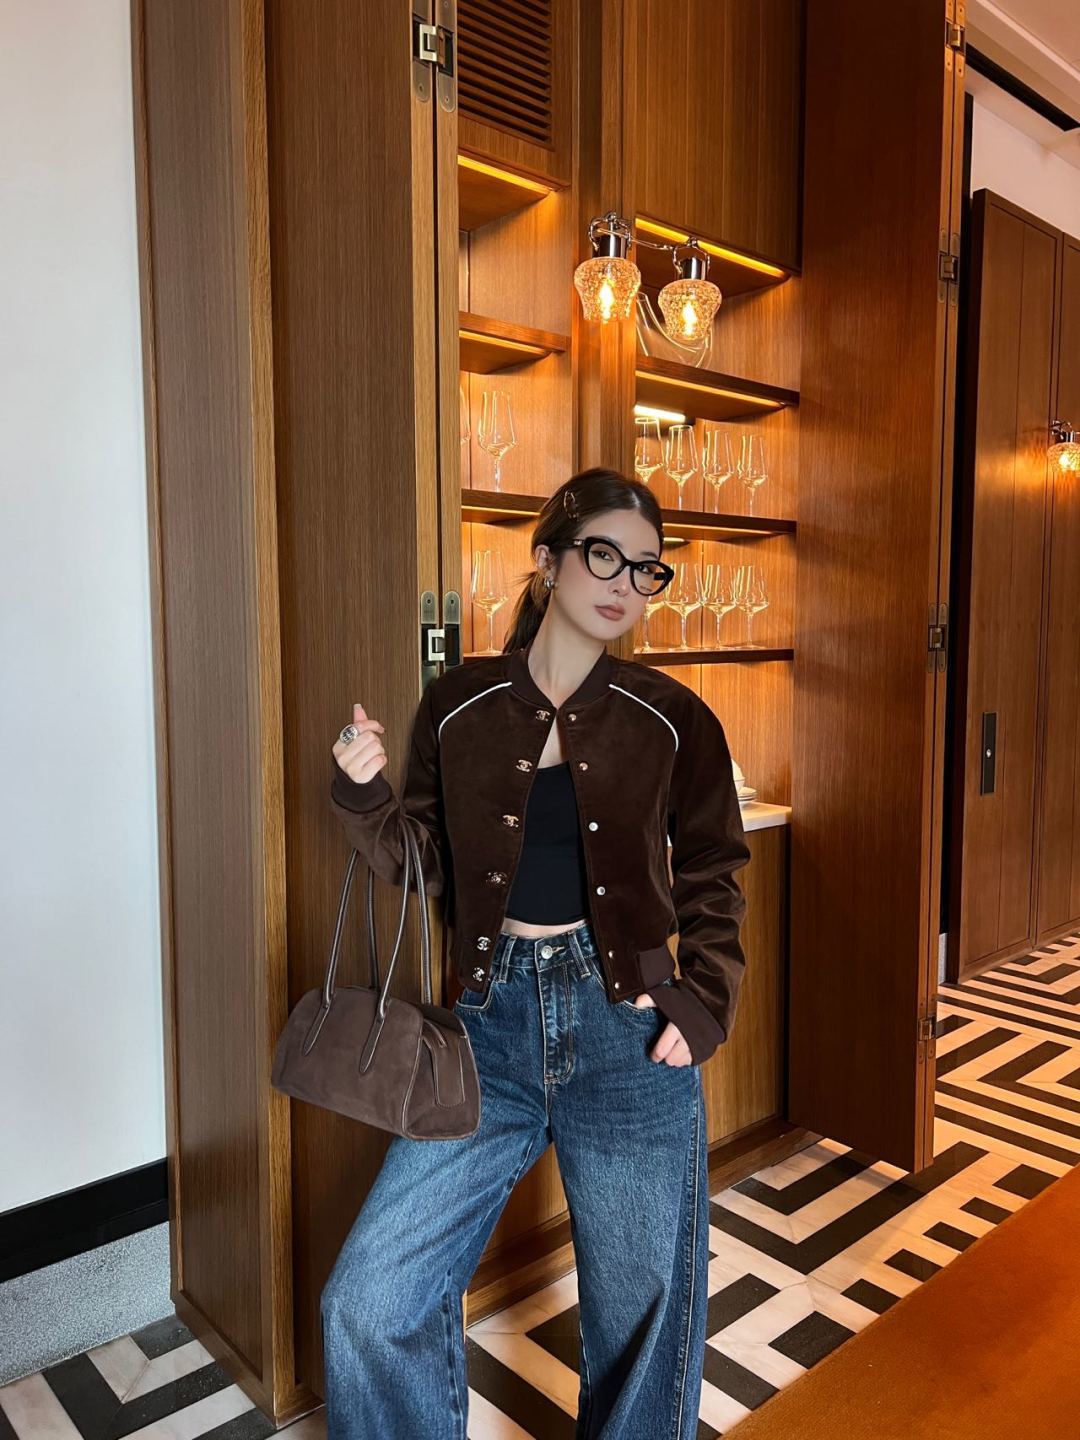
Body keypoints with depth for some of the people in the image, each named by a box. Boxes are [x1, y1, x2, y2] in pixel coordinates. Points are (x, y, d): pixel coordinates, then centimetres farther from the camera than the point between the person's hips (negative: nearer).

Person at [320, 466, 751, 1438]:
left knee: (641, 1313, 15)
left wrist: (708, 1000, -6)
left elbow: (714, 876, 7)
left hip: (626, 1030, -1)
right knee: (369, 1304, 2)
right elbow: (428, 867, 6)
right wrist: (365, 794, -10)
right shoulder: (456, 709, 0)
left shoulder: (674, 720, -2)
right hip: (493, 1021, 1)